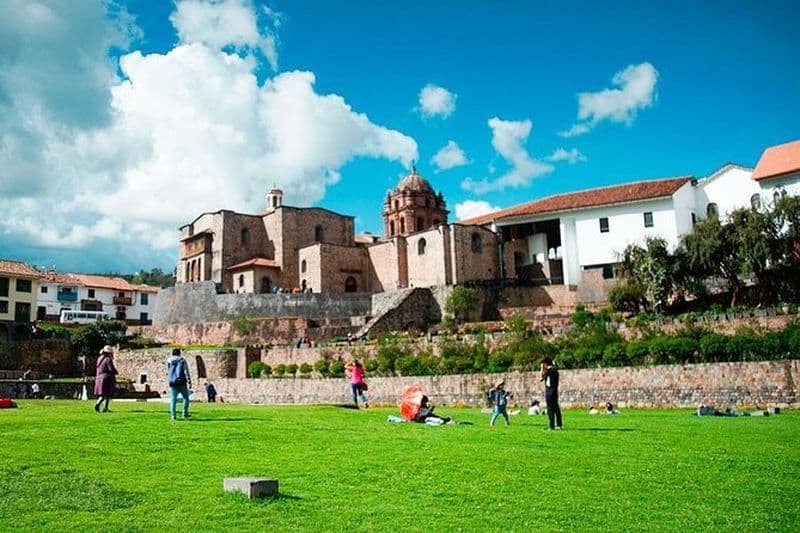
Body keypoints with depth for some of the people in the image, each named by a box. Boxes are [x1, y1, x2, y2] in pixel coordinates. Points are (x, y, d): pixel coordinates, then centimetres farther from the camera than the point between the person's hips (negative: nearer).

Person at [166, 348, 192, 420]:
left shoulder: (169, 361, 10)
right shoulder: (182, 360, 3)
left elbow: (167, 372, 14)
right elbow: (186, 372, -3)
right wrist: (189, 382, -4)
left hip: (172, 383, 2)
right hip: (182, 382, -2)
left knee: (173, 399, 3)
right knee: (185, 398, 8)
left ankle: (172, 415, -4)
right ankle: (185, 414, 4)